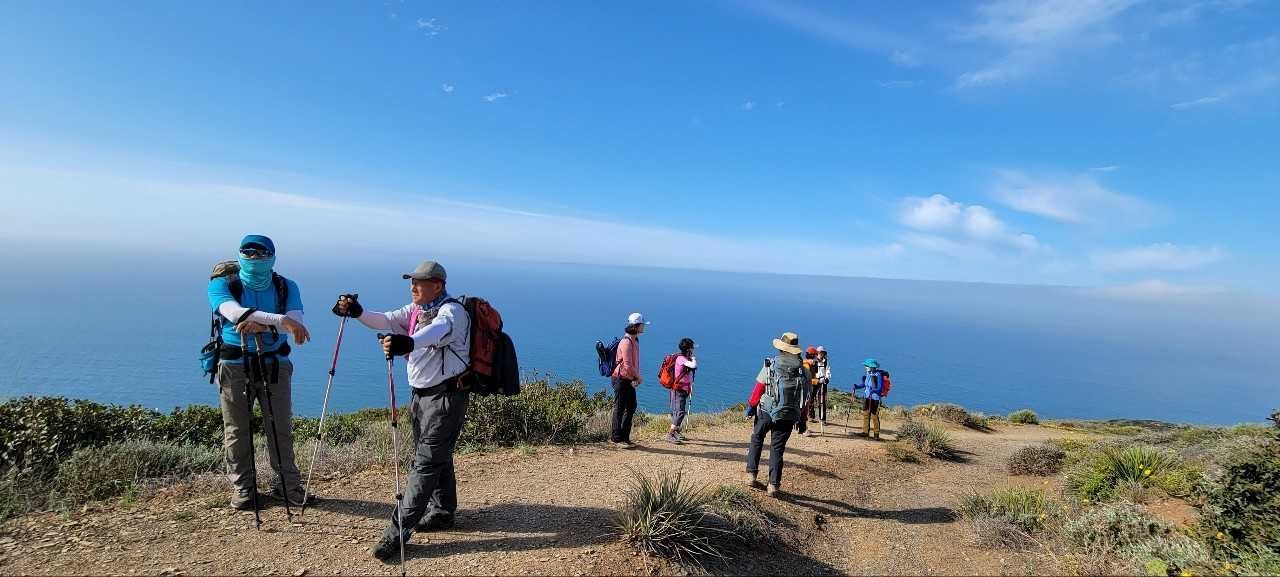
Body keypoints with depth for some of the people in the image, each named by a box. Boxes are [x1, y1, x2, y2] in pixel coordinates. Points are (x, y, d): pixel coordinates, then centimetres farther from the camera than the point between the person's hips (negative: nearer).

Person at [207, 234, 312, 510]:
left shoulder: (286, 287, 4)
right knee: (237, 431, 6)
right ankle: (243, 488, 21)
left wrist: (260, 324, -30)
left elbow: (295, 321, -12)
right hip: (235, 365, -1)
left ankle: (287, 484, 16)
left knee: (281, 428, 4)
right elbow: (235, 312, -23)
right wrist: (279, 320, -37)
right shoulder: (222, 285, -1)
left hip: (275, 364, 1)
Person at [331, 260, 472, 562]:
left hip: (445, 396, -9)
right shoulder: (415, 310, 12)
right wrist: (358, 313, -16)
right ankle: (442, 512, 34)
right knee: (437, 457, 19)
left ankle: (398, 530, -2)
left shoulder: (452, 311, -17)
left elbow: (437, 330, -38)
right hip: (422, 394, 9)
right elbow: (386, 321, 4)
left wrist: (408, 342, -58)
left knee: (426, 462, -6)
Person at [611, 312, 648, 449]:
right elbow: (627, 365, -23)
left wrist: (637, 377, 5)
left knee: (631, 407, 13)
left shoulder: (635, 340, 12)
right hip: (621, 379, -10)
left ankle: (624, 437, 22)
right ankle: (617, 439, 7)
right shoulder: (626, 342, -20)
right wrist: (638, 377, -10)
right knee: (620, 409, -1)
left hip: (630, 380, 10)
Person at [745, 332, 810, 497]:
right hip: (788, 416, 1)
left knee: (756, 440, 20)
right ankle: (774, 484, 11)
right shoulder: (804, 371, 1)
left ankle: (751, 475, 17)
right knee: (777, 448, 11)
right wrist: (803, 420, 15)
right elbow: (805, 399, 5)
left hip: (766, 412, -1)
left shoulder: (771, 365, -6)